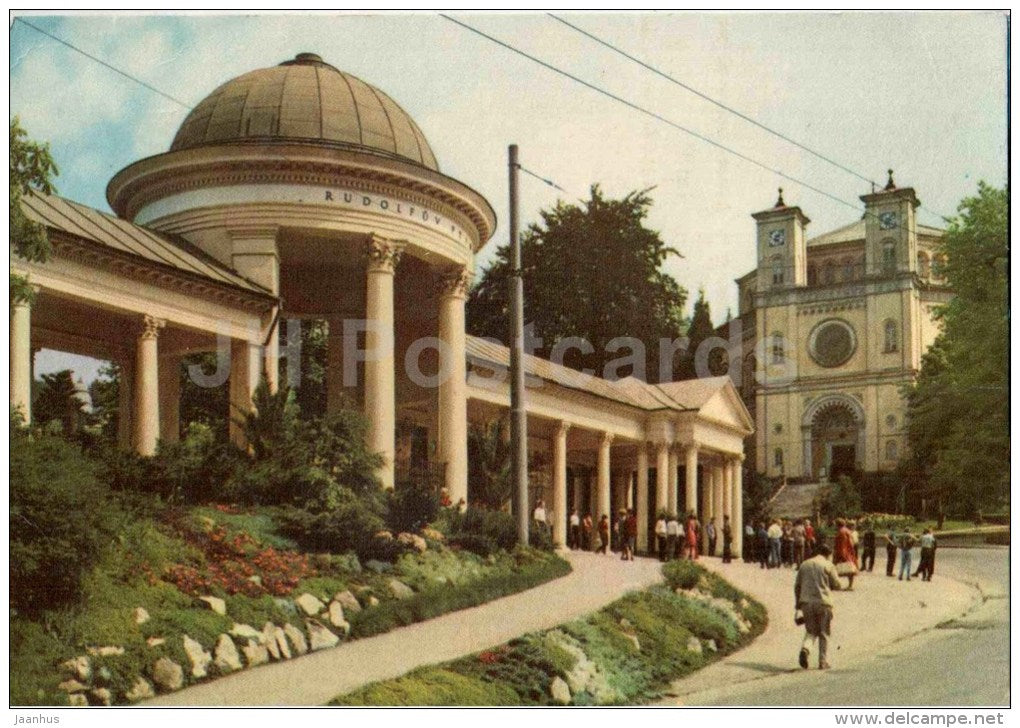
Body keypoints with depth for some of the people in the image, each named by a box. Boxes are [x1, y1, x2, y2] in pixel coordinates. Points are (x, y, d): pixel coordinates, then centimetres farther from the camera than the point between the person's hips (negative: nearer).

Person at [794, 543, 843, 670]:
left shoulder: (804, 565, 10)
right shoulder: (828, 565, -2)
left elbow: (797, 585, 12)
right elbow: (837, 585, -3)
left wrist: (797, 603, 20)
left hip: (806, 603, 3)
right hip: (823, 602, -3)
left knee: (811, 631, 12)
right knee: (824, 634, 9)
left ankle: (805, 648, -17)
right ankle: (822, 662, 8)